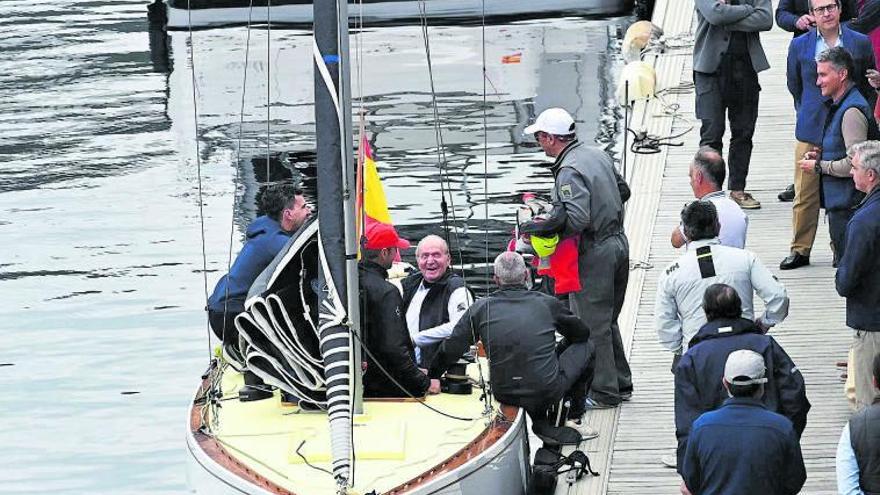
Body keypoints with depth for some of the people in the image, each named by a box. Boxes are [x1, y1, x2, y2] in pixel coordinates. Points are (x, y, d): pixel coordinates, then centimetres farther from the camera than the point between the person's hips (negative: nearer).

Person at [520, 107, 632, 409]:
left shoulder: (569, 171, -20)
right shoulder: (597, 155, 8)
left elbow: (577, 219, -28)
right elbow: (623, 191, 18)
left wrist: (541, 228, -19)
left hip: (594, 254, -9)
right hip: (619, 242, 9)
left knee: (592, 325, 0)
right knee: (607, 320, 20)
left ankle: (603, 393, 6)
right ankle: (620, 384, 26)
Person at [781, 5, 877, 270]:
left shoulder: (860, 44, 2)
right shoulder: (799, 46, 4)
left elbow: (869, 86, 13)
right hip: (811, 130, 1)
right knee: (805, 193, 2)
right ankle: (800, 250, 10)